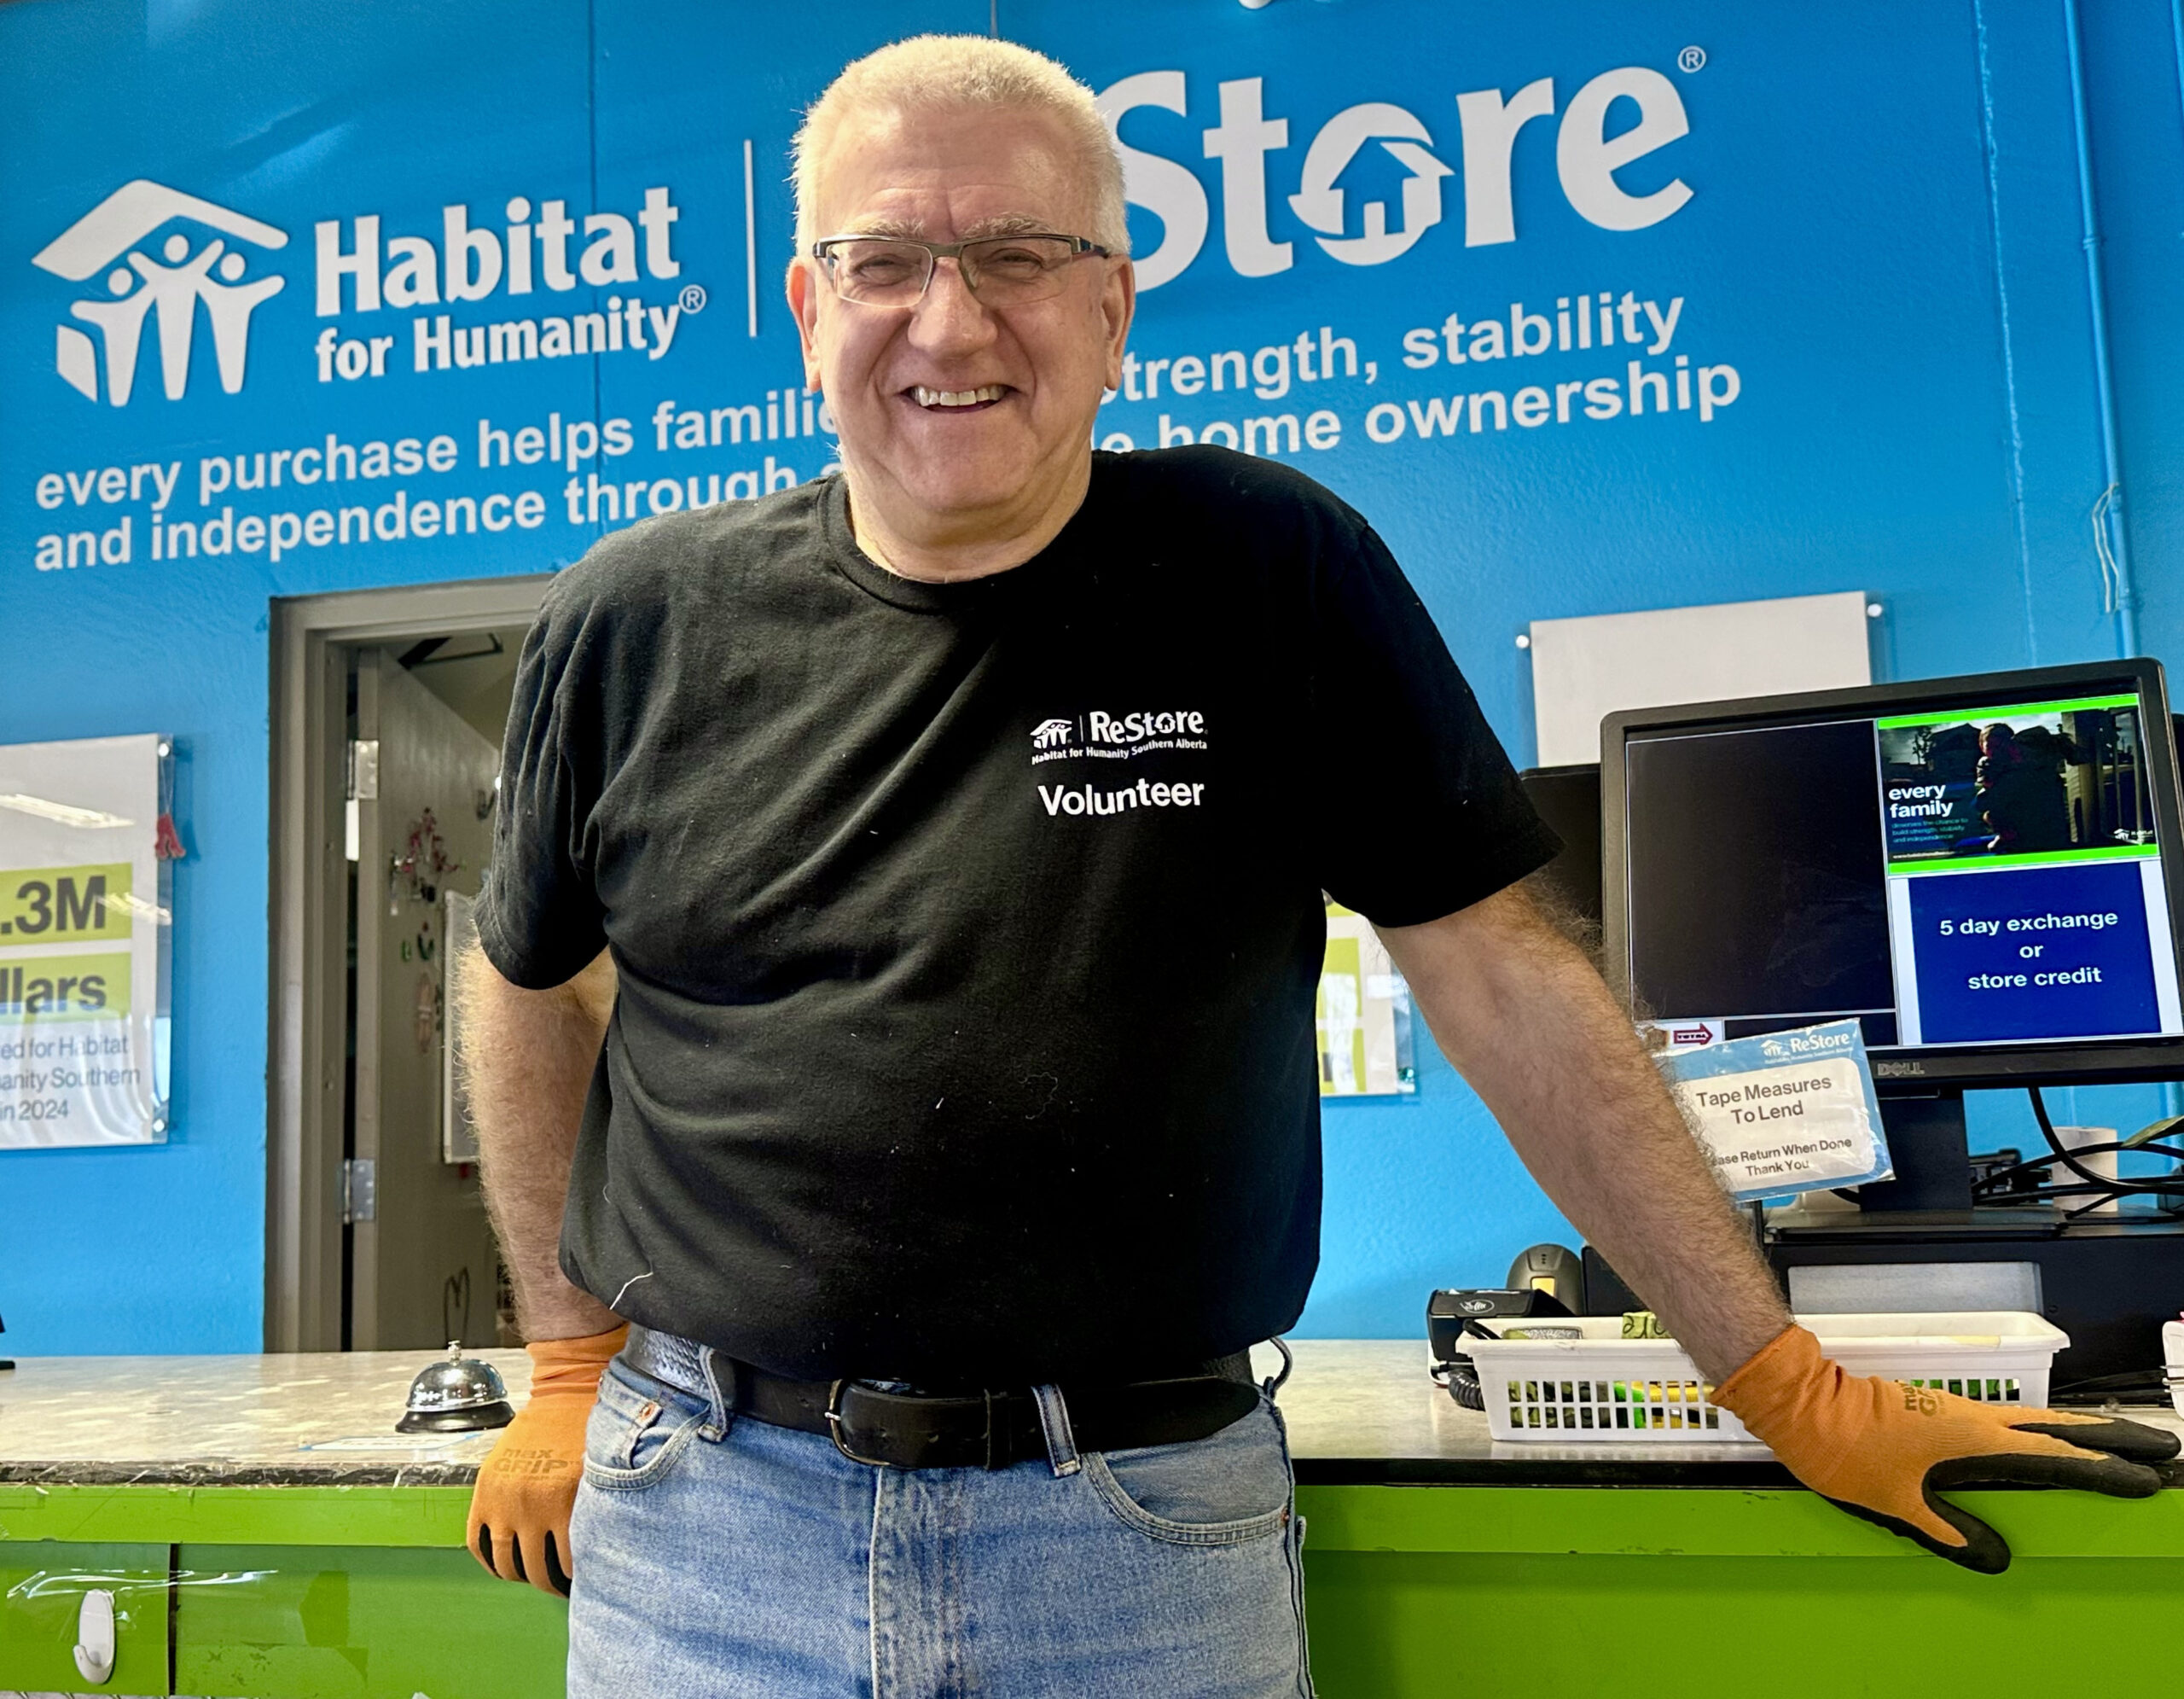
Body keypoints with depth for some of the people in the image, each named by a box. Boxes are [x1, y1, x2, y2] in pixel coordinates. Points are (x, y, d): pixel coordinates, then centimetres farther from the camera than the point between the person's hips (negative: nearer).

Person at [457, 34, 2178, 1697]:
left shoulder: (1272, 573, -4)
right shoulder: (638, 625, 1)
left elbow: (1504, 981, -3)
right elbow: (537, 985, 15)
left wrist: (1790, 1383, -3)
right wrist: (572, 1362, 13)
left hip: (1147, 1532, -1)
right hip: (712, 1514, 2)